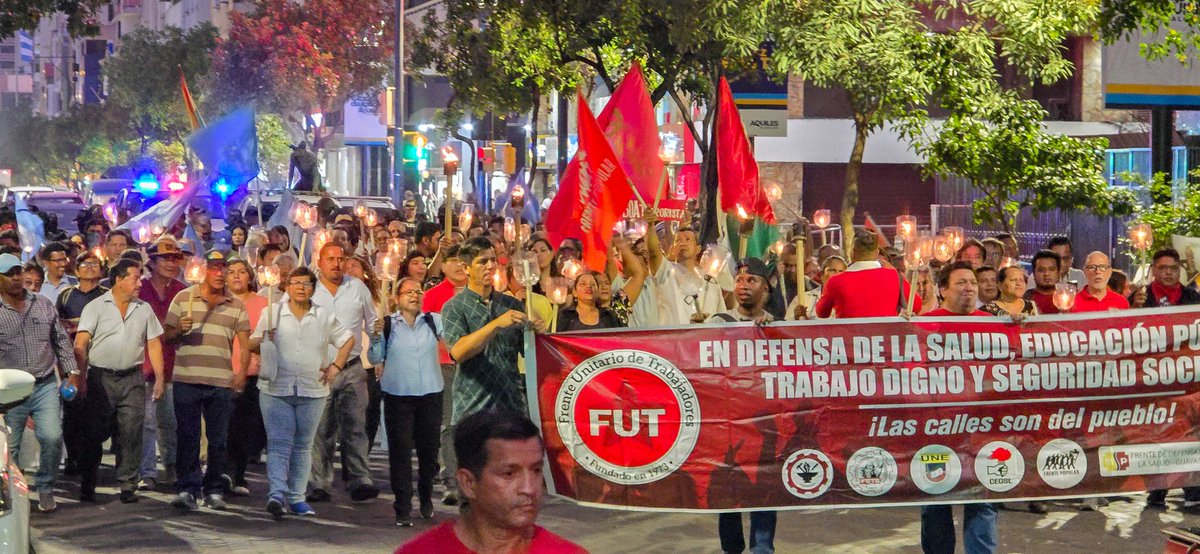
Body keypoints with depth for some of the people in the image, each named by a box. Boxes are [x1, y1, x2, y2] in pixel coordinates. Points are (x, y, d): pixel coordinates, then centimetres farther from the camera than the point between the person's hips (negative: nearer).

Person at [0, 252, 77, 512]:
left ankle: (45, 488, 9)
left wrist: (71, 371, 9)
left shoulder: (43, 304, 9)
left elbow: (61, 340, 15)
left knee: (52, 437, -12)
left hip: (45, 386, 2)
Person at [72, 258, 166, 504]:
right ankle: (87, 484, 15)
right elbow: (81, 343, -7)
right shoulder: (96, 307, -1)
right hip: (100, 378, -2)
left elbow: (154, 344, 12)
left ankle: (128, 485, 6)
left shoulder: (144, 309, 10)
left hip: (132, 379, 3)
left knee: (131, 433, 0)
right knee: (95, 433, 3)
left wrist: (159, 377, 4)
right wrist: (79, 376, -15)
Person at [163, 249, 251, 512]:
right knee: (187, 436, -4)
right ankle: (187, 489, -2)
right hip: (187, 379, -2)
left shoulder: (236, 306, 11)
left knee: (218, 439, 5)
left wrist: (242, 372, -5)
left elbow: (245, 343, 9)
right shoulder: (183, 298, 6)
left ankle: (214, 490, 14)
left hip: (221, 382, 2)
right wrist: (179, 330, -13)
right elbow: (166, 335, 9)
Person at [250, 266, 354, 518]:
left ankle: (296, 497, 13)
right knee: (279, 444, -11)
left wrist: (336, 366, 5)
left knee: (303, 446, 7)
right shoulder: (272, 312, 5)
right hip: (276, 389, -2)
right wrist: (263, 341, -16)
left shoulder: (325, 315, 8)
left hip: (313, 391, 2)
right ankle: (276, 494, -18)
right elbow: (252, 346, 7)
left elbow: (348, 339, 17)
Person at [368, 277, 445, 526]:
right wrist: (377, 337, -13)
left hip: (430, 394, 2)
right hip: (398, 396, -2)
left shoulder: (434, 321, 6)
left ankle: (426, 498, 32)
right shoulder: (388, 324, 2)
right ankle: (403, 508, 0)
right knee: (400, 451, -4)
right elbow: (375, 359, 3)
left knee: (430, 448, 10)